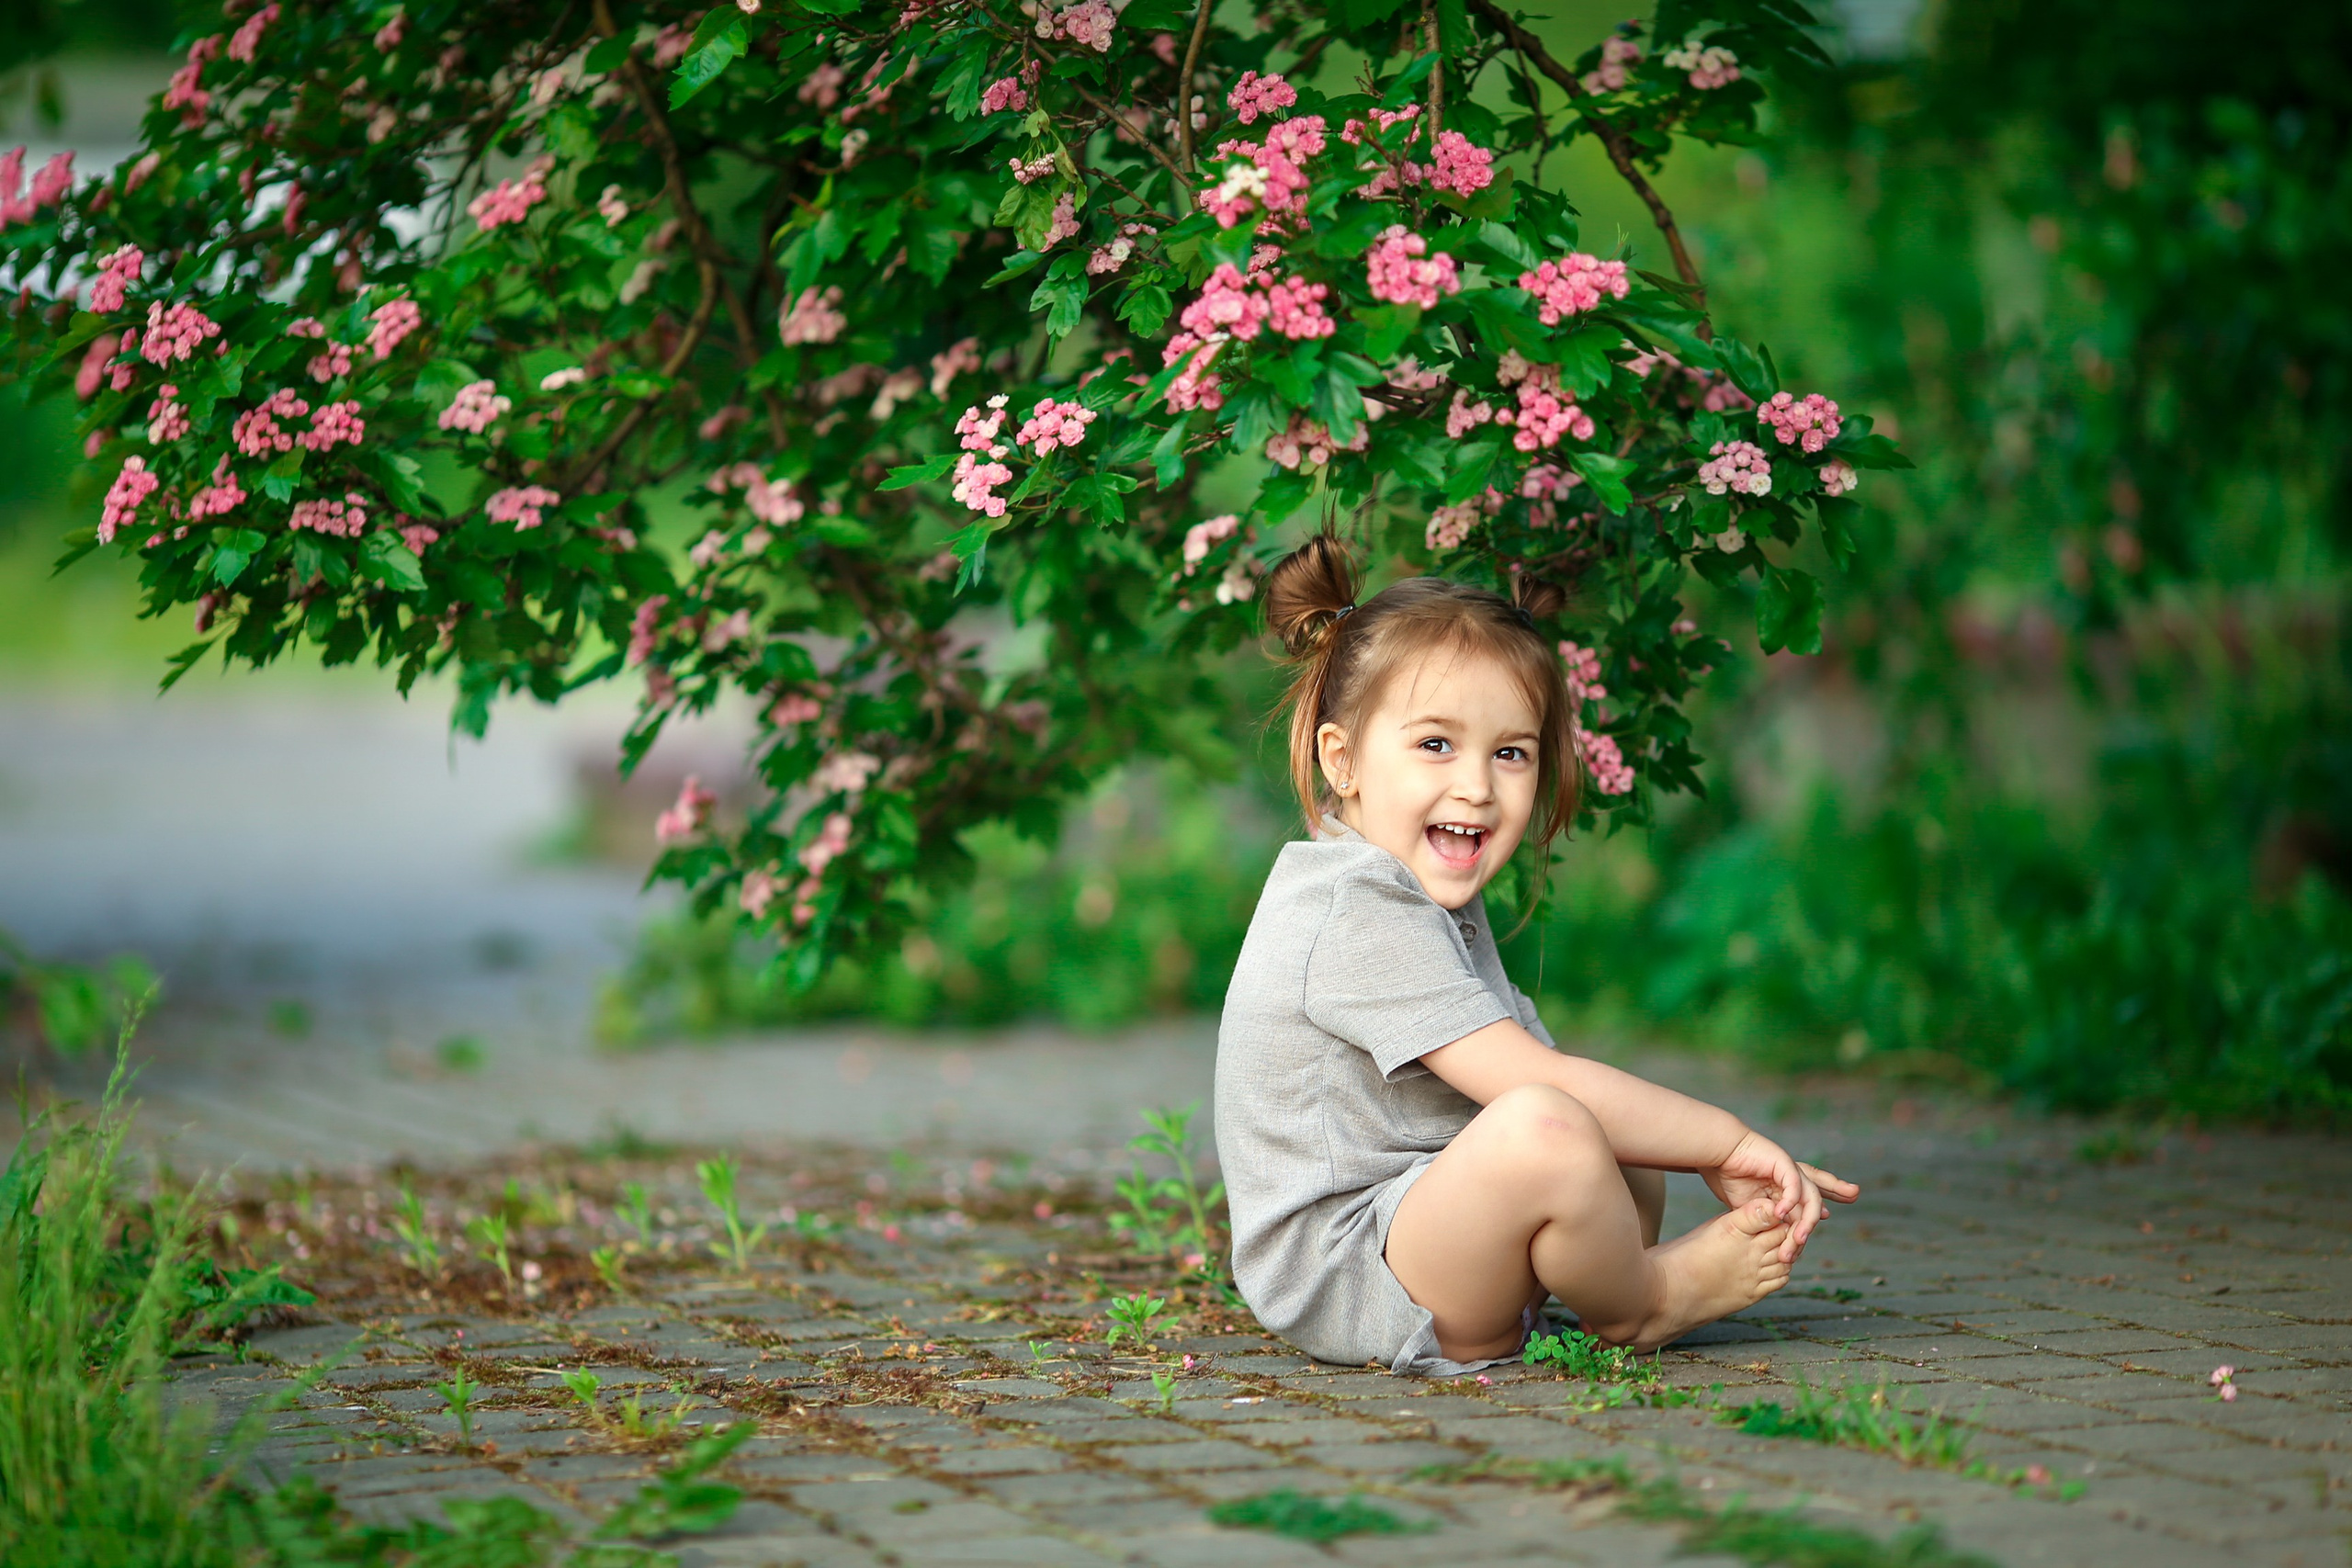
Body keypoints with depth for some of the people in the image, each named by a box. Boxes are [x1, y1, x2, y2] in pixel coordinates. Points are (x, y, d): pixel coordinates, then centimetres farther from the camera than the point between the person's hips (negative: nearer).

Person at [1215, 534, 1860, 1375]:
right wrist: (1729, 1141, -18)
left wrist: (1721, 1161, 1)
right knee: (1544, 1129, -31)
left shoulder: (1438, 898, 14)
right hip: (1341, 1281, -10)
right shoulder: (1358, 915, -20)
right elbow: (1534, 1083, -25)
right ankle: (1637, 1306, -5)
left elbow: (1533, 1071, 11)